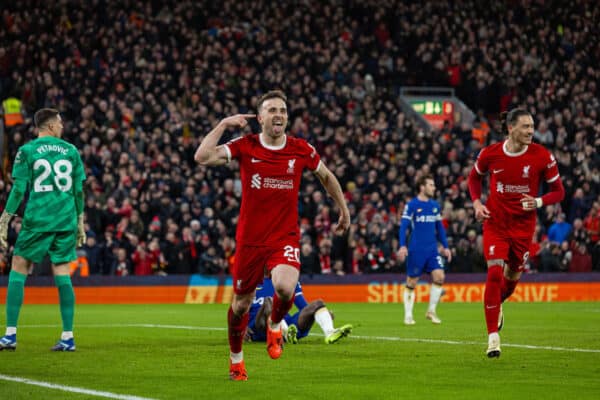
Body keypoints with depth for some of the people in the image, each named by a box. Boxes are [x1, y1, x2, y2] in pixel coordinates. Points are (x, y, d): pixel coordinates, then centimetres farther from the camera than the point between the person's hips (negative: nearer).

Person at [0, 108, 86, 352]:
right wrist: (80, 224, 18)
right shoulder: (71, 151, 8)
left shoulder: (26, 151, -1)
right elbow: (79, 191, 10)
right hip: (66, 220, 3)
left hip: (37, 220, -3)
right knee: (62, 274, 6)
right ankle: (68, 337, 2)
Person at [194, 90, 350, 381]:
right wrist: (224, 124, -16)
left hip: (285, 238, 0)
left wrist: (343, 210, 22)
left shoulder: (301, 149, -1)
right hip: (250, 239, 0)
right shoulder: (245, 146, -5)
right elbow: (202, 157, -18)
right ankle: (236, 358, 37)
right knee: (241, 303, 11)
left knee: (285, 288, -28)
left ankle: (275, 324, 7)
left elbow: (326, 176, 17)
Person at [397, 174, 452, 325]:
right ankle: (408, 315, 12)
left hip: (432, 250, 5)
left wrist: (445, 246, 15)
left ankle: (431, 311, 4)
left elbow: (439, 227, 19)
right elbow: (403, 226, -8)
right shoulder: (412, 205, -5)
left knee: (439, 276, -9)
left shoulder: (435, 205, 12)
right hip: (416, 250, -5)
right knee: (412, 283, 1)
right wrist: (402, 246, -18)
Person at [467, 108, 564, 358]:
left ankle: (496, 305, 49)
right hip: (495, 223, -1)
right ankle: (493, 337, -10)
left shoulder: (542, 156, -11)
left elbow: (559, 191, -2)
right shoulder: (490, 154, -8)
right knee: (494, 273, -16)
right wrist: (477, 203, -3)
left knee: (512, 277, 12)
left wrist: (538, 202, -21)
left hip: (523, 227, 1)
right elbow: (474, 177, 13)